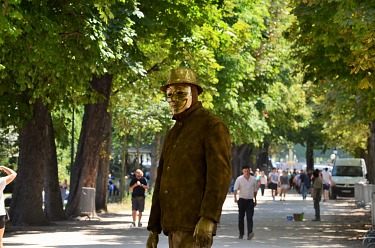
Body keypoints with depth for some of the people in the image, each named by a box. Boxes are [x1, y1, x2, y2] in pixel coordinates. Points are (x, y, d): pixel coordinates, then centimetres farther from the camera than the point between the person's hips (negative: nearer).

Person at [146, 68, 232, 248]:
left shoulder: (213, 126, -5)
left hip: (196, 225, -9)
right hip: (174, 225, 9)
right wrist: (154, 228, 17)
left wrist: (208, 218, -28)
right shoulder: (173, 134, 22)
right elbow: (162, 182, 21)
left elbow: (220, 174, -17)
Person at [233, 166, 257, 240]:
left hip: (250, 201, 0)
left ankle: (250, 233, -19)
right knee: (241, 217, 5)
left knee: (249, 217, -10)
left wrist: (255, 200, 19)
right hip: (242, 200, 0)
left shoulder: (253, 179, 5)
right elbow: (235, 189, -9)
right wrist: (235, 198, -25)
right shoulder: (239, 179, -2)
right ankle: (241, 234, 14)